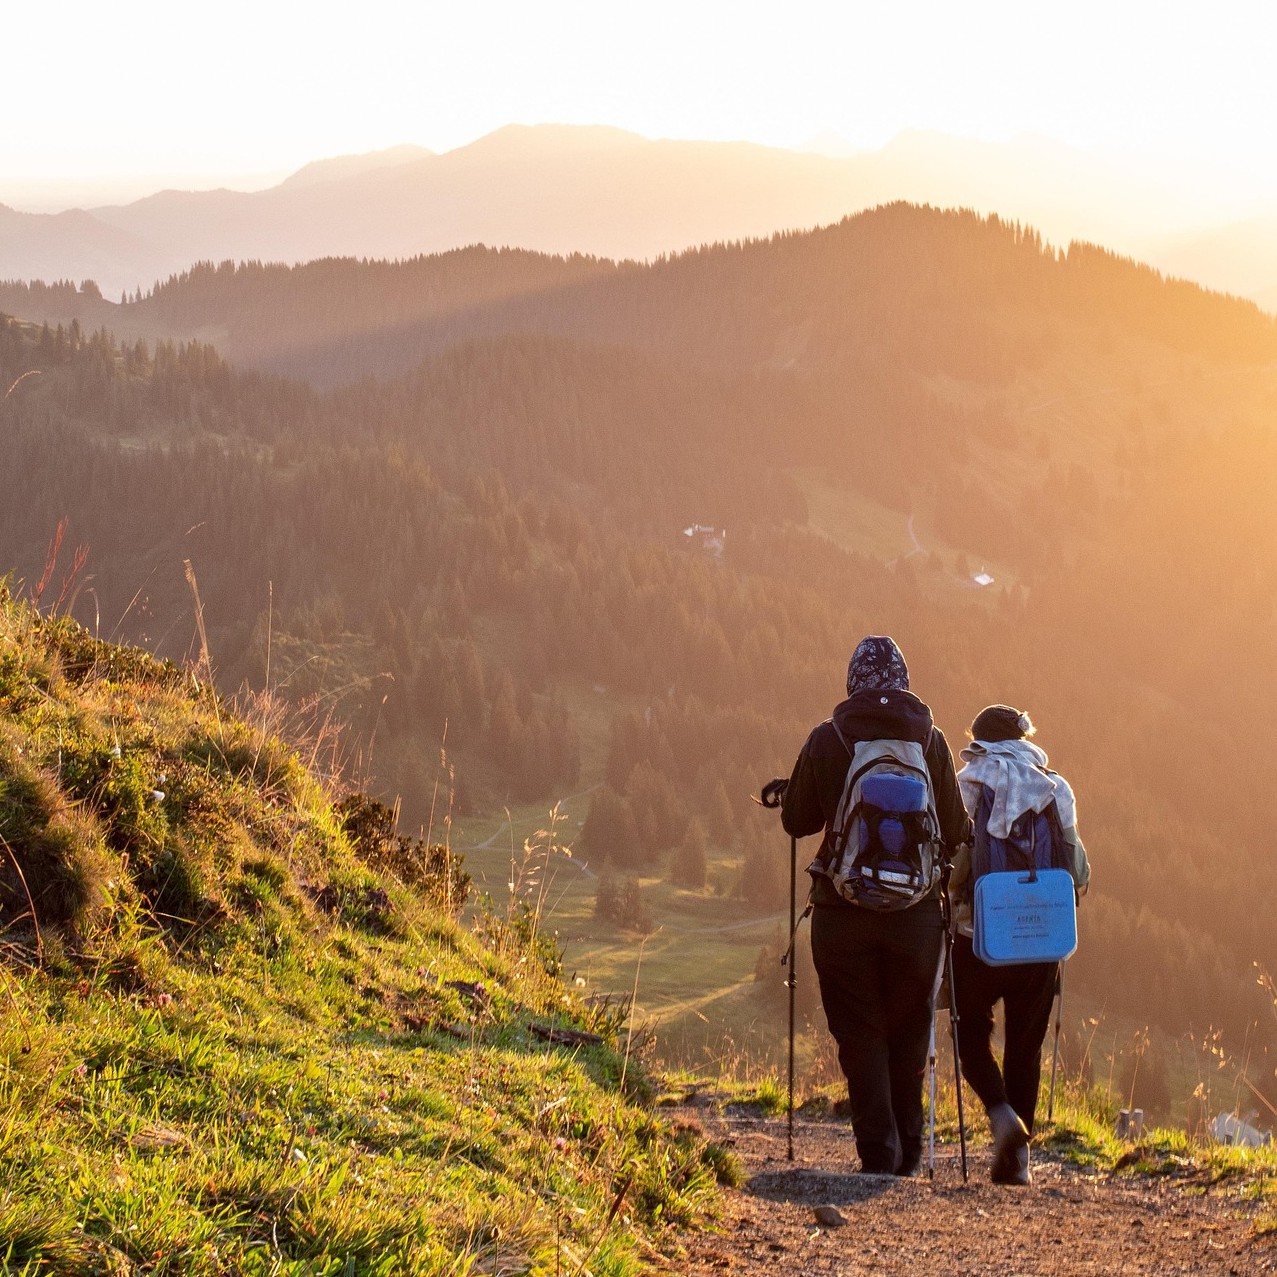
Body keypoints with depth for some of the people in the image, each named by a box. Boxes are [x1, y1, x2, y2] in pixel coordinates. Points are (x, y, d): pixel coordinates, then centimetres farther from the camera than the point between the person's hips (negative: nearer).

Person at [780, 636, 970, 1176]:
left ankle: (878, 1155, 0)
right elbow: (955, 830, 1)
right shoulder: (930, 740, -2)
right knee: (909, 1035, 16)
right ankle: (908, 1154, 23)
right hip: (917, 913, 1)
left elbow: (795, 819, 5)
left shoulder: (826, 739, -4)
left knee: (860, 1036, 7)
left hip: (843, 913, -1)